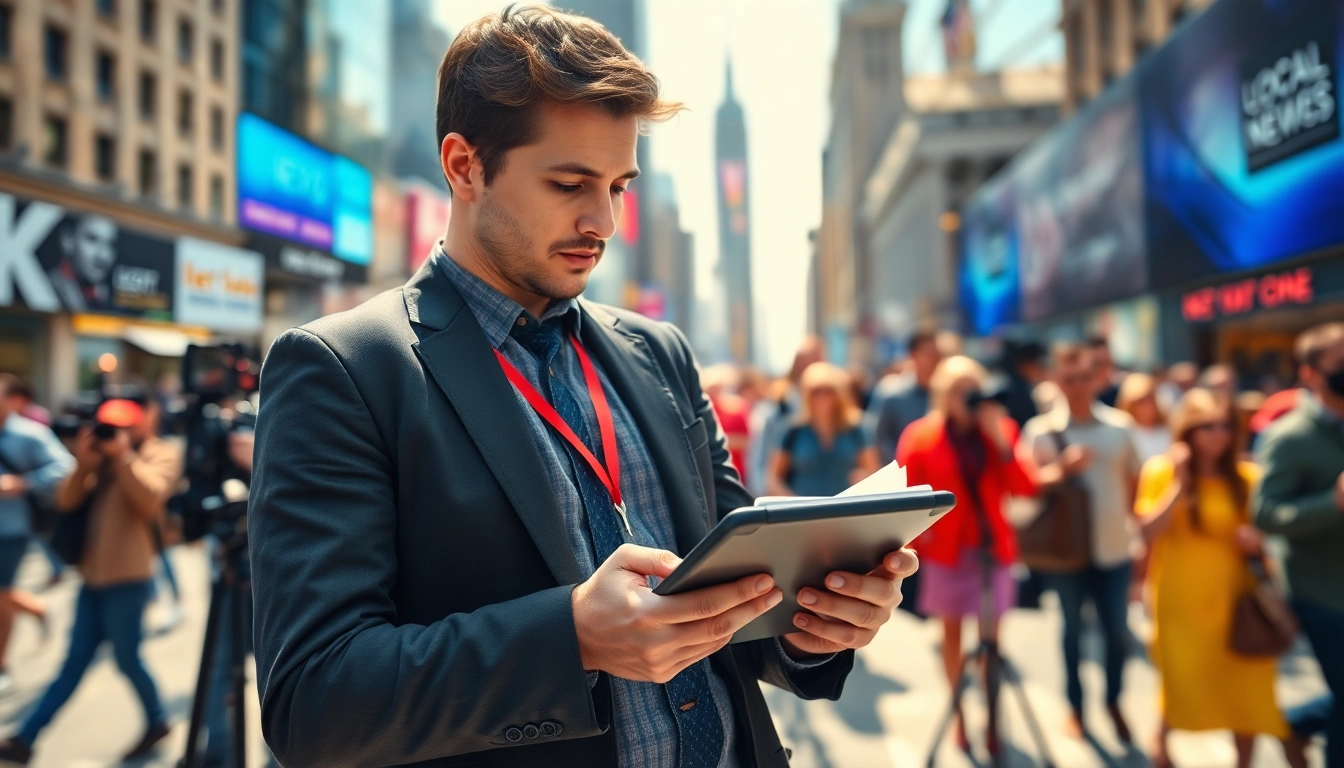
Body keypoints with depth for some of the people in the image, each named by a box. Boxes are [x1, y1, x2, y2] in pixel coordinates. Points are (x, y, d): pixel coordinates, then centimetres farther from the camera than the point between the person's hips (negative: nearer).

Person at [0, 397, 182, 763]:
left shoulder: (163, 453, -3)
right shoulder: (105, 452, 13)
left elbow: (150, 497, -21)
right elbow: (66, 501, 5)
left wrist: (123, 454, -19)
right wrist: (83, 464, -10)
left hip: (127, 575, -6)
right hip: (94, 573, 6)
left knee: (127, 658, 4)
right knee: (75, 662, 11)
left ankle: (157, 722, 23)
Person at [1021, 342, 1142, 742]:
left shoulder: (1119, 426, 1)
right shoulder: (1040, 431, -8)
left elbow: (1133, 480, 11)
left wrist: (1133, 522, 5)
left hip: (1113, 547, 2)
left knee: (1117, 630, 9)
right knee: (1072, 629, 11)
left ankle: (1113, 701, 32)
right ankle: (1076, 706, 27)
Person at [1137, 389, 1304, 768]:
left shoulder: (1246, 477, 0)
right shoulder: (1161, 470, -7)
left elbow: (1263, 534, 11)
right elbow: (1149, 532, -15)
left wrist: (1256, 542, -12)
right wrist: (1179, 484, -20)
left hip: (1233, 598, 2)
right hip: (1180, 600, -2)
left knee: (1247, 686, 1)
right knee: (1182, 680, 11)